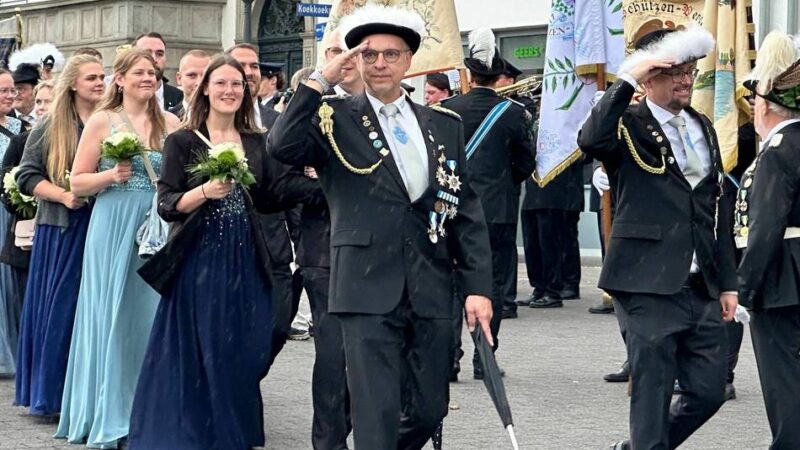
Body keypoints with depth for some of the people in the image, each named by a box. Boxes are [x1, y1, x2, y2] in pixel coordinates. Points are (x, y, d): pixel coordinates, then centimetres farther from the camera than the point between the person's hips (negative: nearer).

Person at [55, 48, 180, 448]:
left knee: (152, 316, 4)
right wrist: (112, 175, -15)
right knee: (112, 316, -1)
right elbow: (77, 182, 1)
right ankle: (109, 417, 8)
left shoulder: (170, 124, 8)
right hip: (113, 228, -2)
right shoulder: (102, 122, 1)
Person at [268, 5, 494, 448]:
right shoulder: (336, 119, 2)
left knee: (429, 412, 11)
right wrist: (321, 81, -15)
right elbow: (281, 146, -18)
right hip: (369, 291, -4)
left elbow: (467, 210, 10)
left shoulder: (445, 125, 12)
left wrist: (478, 286, 3)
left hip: (431, 292, 4)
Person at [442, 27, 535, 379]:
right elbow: (526, 164, 1)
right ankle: (484, 360, 5)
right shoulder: (513, 113, -6)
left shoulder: (447, 110, -4)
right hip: (498, 210, -1)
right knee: (493, 284, 5)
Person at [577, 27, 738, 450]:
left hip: (702, 287, 7)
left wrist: (727, 281, 16)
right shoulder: (629, 125, -5)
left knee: (708, 391, 10)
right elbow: (591, 141, -30)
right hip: (649, 286, -7)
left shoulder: (703, 127, 15)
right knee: (652, 395, -2)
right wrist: (626, 78, -26)